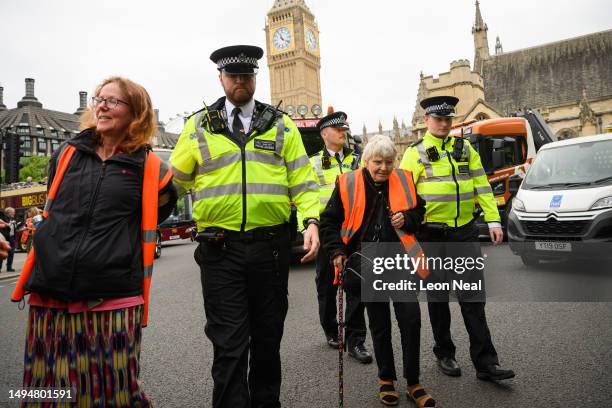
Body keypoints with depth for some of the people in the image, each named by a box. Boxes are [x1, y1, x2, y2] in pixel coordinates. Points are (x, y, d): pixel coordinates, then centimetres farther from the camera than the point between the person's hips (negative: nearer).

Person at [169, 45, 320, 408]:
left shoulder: (282, 126, 8)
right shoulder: (199, 125, 7)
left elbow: (302, 180, 2)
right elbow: (175, 181, 15)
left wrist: (311, 220, -9)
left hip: (271, 245, 2)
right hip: (220, 249, -1)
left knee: (268, 336, 16)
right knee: (229, 344, 3)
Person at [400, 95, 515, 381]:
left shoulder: (465, 148, 10)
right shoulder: (415, 153, -1)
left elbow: (482, 186, 9)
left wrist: (493, 220, 2)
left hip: (465, 232, 3)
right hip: (432, 235, -2)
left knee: (473, 297, 3)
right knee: (438, 297, 9)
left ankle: (485, 362, 10)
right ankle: (445, 355, 25)